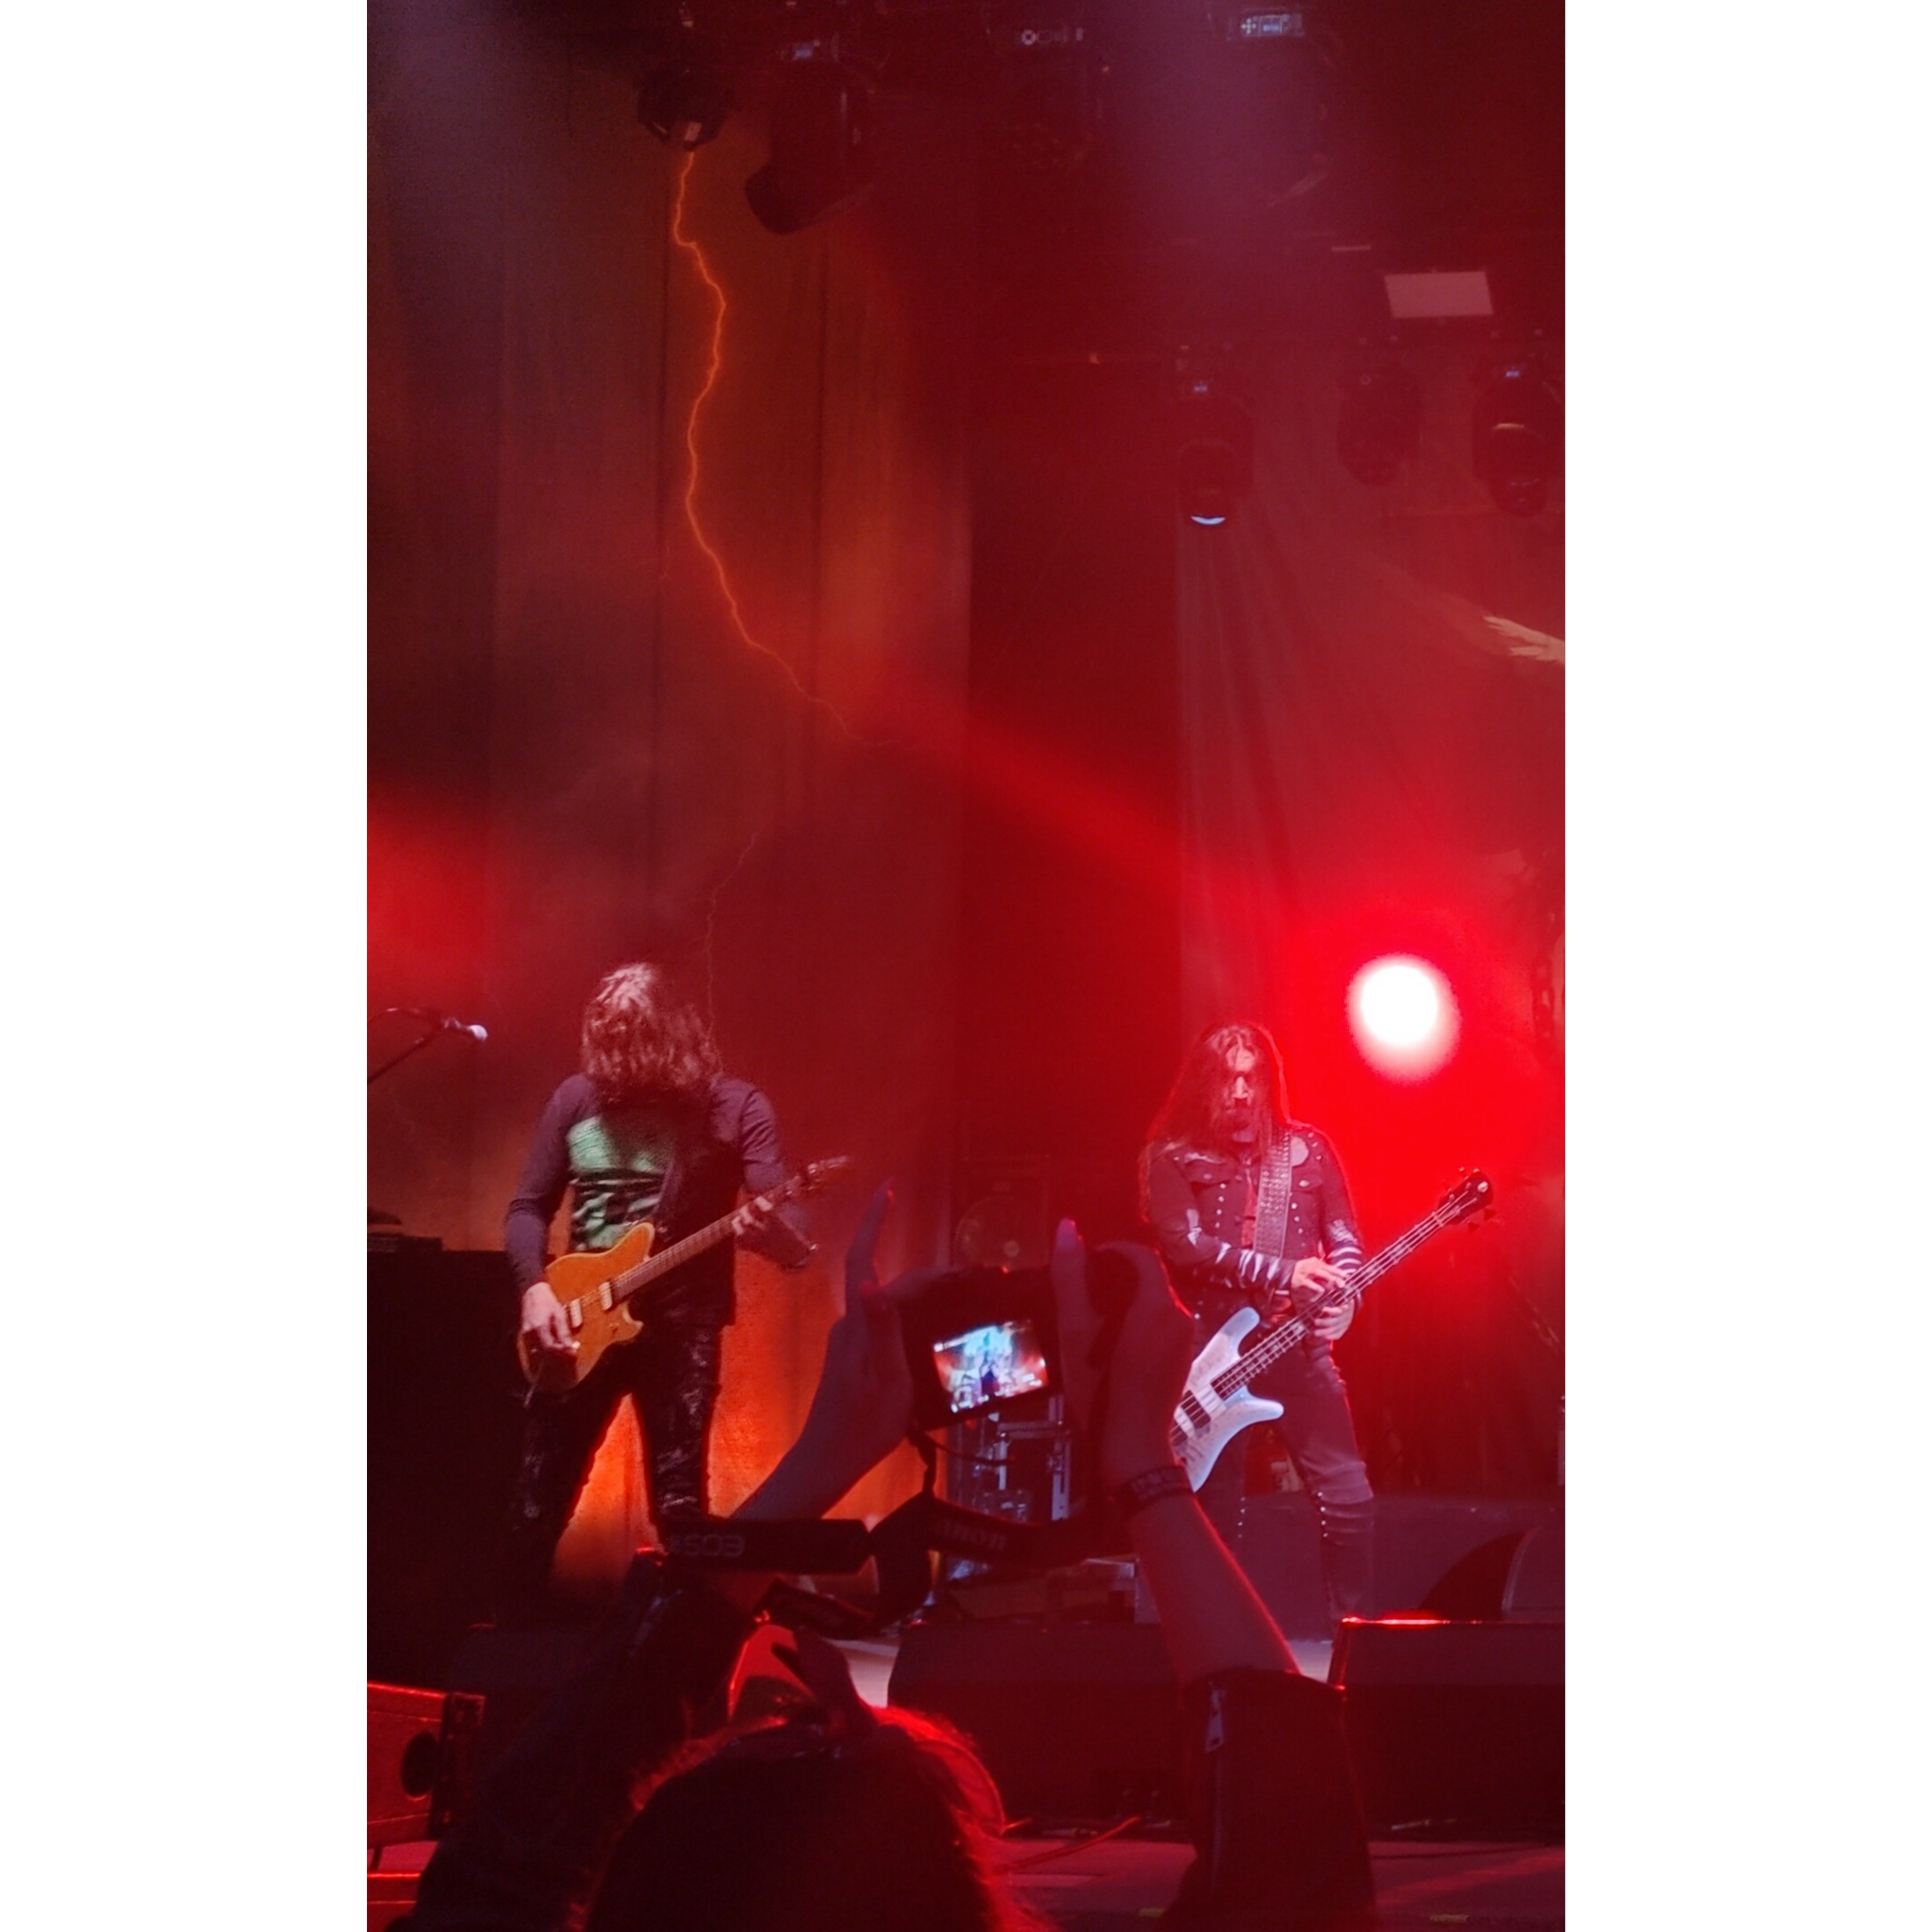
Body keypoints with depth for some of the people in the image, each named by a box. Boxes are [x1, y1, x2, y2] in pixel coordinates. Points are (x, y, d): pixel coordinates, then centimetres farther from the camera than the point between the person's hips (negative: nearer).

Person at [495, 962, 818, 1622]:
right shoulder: (577, 1098, 7)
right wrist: (535, 1287, -7)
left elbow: (783, 1217, -10)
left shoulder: (735, 1108, -2)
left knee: (680, 1504, -5)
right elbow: (527, 1208, 11)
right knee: (536, 1500, 5)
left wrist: (779, 1233, -35)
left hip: (681, 1322, -3)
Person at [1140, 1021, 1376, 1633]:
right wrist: (1282, 1274, -18)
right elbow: (1184, 1245, -11)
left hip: (1298, 1344, 2)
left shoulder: (1307, 1149, 12)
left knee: (1347, 1494, -5)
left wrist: (1341, 1294, -11)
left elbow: (1345, 1238, 11)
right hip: (1210, 1351, -2)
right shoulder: (1171, 1157, 2)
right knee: (1214, 1508, 2)